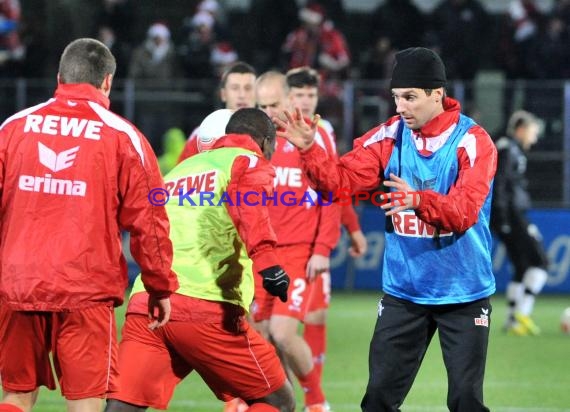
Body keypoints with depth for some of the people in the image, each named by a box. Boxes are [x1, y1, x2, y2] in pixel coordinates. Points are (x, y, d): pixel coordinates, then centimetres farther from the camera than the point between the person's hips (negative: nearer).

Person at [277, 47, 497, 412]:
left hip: (464, 295, -4)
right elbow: (342, 180, -4)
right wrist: (309, 150, -20)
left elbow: (463, 211, -25)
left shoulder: (473, 141, -13)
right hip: (403, 294, 4)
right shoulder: (389, 136, 0)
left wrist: (419, 200, -42)